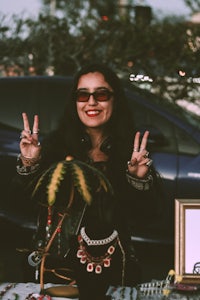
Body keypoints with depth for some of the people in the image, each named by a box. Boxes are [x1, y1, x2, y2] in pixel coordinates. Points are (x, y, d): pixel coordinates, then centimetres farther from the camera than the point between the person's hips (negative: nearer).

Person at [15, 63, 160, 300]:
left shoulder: (133, 151, -1)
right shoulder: (56, 145, -4)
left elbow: (142, 217, -3)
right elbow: (31, 199, -10)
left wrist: (139, 180, -18)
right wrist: (29, 165, -26)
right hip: (62, 266, -1)